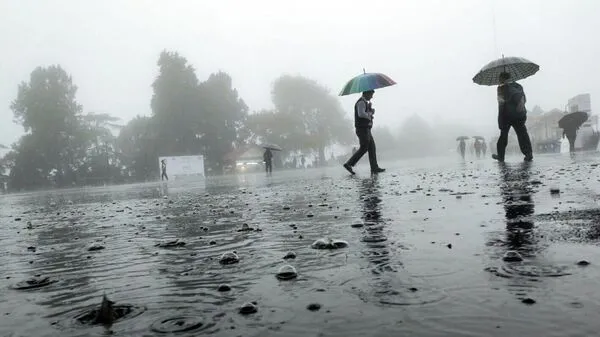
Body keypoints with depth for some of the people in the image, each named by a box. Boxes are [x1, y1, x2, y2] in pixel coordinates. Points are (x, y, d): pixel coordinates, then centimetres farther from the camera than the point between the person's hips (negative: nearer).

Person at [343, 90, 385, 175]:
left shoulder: (365, 102, 20)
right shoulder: (361, 102, -13)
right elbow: (361, 114, -29)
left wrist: (370, 110, 0)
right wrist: (369, 113, -12)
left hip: (366, 129, 10)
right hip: (362, 129, -10)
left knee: (372, 147, 8)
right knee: (363, 148, -7)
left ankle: (374, 168, 10)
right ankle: (349, 164, -3)